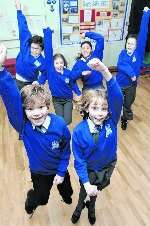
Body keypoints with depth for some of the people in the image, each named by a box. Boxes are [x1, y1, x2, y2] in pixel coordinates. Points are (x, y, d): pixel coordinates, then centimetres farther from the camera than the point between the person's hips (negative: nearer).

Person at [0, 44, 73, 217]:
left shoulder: (59, 124, -29)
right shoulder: (23, 125, -30)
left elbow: (66, 149, -13)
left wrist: (61, 172, -9)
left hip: (60, 170, 1)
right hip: (38, 172, 0)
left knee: (66, 190, 29)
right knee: (40, 198, 23)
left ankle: (66, 196, 66)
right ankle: (30, 201, 59)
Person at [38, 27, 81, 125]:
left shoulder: (68, 73, -14)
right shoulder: (50, 70, -17)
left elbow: (73, 84, 2)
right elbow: (48, 51, -22)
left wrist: (79, 94, -9)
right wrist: (47, 32, -20)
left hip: (68, 99, 0)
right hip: (56, 100, 0)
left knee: (67, 121, -3)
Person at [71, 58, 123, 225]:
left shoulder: (111, 122, -26)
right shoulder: (79, 132, -28)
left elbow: (116, 97, -44)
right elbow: (79, 161, -19)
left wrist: (104, 71, -57)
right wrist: (86, 183, -21)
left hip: (107, 166, 2)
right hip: (88, 170, -2)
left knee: (97, 189, 29)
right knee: (86, 191, 25)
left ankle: (89, 207, 65)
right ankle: (80, 207, 63)